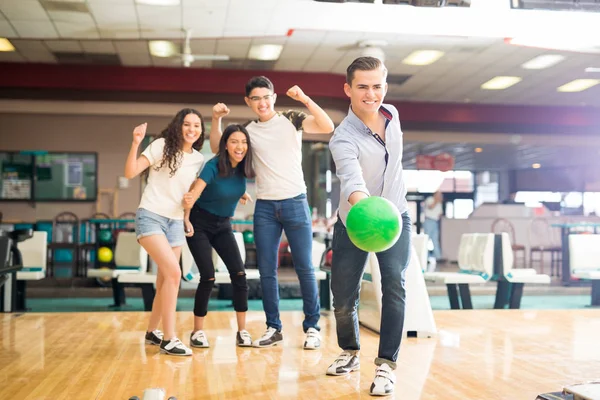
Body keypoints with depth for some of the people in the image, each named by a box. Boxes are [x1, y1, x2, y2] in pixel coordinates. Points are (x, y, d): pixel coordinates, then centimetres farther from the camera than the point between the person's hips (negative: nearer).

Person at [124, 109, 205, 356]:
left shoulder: (199, 160, 9)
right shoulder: (162, 146, -6)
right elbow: (130, 173, -12)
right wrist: (136, 143, -25)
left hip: (176, 222, 6)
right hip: (151, 217, -6)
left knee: (164, 282, 9)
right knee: (173, 272, -21)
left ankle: (152, 331, 30)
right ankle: (168, 338, -13)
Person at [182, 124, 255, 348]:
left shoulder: (243, 168, -7)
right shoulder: (213, 166, -23)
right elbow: (193, 194, -31)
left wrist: (241, 193, 2)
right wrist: (186, 219, -42)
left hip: (223, 226, 5)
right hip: (200, 224, -5)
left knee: (239, 274, -8)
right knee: (208, 277, -12)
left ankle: (242, 331, -1)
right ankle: (198, 332, 5)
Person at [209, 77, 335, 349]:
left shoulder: (291, 120, 0)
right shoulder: (248, 130, 10)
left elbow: (328, 127, -12)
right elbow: (218, 148, 18)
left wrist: (305, 100, -22)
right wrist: (216, 118, 3)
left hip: (295, 202, -3)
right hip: (265, 207, 3)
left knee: (304, 268, 0)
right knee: (267, 270, 4)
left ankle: (312, 327, 9)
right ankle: (273, 328, 13)